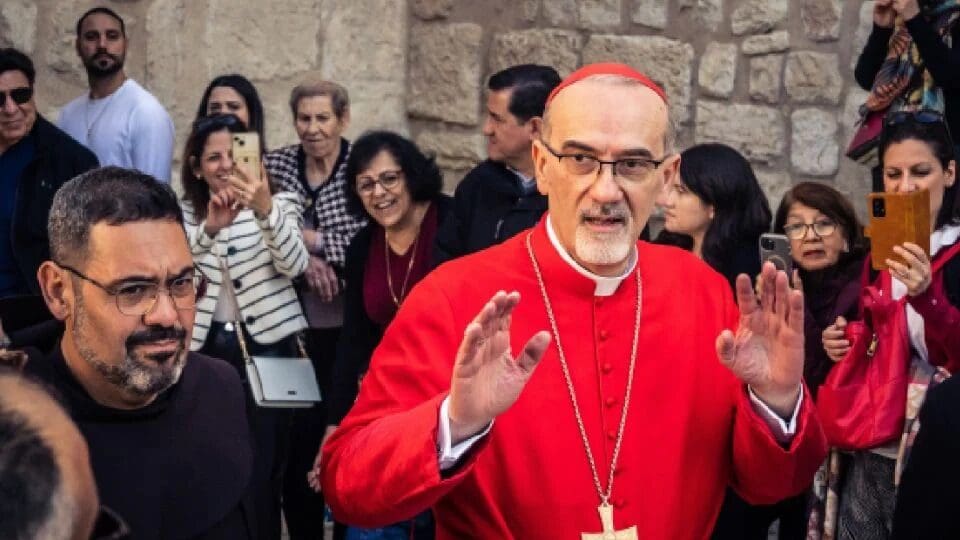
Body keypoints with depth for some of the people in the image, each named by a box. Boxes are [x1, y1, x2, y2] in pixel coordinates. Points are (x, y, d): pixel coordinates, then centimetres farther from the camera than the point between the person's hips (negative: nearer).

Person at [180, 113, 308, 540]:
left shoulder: (276, 203, -1)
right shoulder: (184, 214, 7)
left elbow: (294, 265, -17)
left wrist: (266, 210, -34)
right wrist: (210, 228, -27)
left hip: (267, 345, -2)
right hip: (207, 346, 2)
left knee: (263, 466, -3)